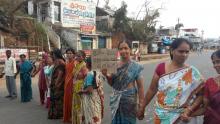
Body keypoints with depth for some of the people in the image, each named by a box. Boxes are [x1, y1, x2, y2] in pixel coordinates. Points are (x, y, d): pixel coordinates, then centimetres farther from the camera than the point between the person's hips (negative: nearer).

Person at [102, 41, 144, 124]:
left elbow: (140, 87, -9)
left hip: (129, 100, -4)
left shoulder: (135, 67, -10)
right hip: (116, 100, 4)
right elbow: (111, 84, 9)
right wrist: (107, 75, -9)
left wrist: (141, 104, -10)